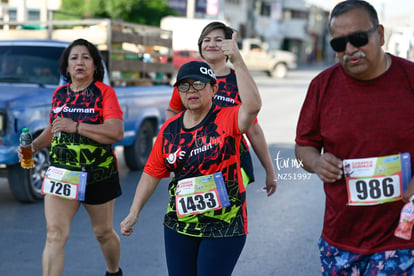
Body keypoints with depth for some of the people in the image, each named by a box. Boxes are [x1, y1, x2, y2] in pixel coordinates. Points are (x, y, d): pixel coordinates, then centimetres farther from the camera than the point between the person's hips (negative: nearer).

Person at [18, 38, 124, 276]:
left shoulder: (104, 92, -8)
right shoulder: (59, 94, 7)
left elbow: (117, 133, -20)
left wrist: (76, 126, -26)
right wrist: (34, 145, 1)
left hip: (98, 175, -3)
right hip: (61, 172, 3)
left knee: (103, 232, 16)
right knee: (55, 234, -9)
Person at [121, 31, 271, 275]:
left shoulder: (227, 120, -9)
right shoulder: (169, 129, 3)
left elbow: (253, 105, -31)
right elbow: (152, 173, 8)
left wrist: (238, 61, -32)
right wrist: (134, 213, 6)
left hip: (223, 227, -4)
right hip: (179, 224, 4)